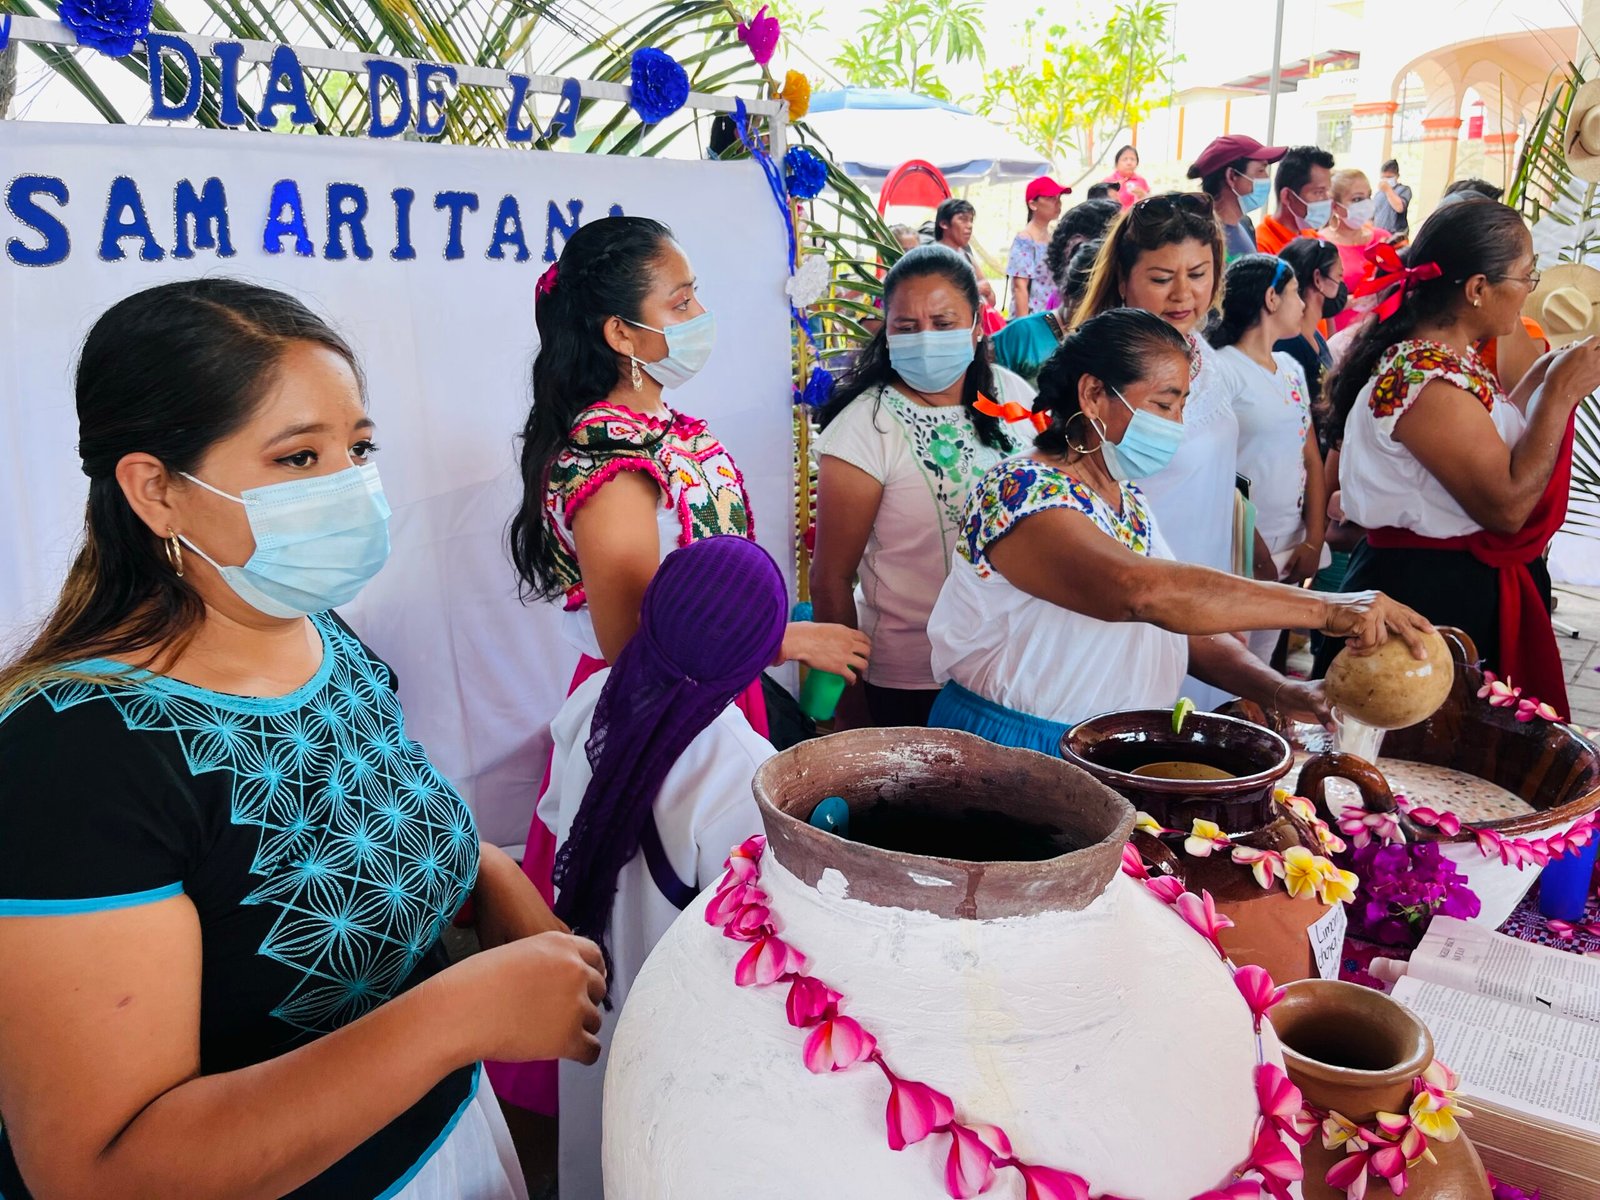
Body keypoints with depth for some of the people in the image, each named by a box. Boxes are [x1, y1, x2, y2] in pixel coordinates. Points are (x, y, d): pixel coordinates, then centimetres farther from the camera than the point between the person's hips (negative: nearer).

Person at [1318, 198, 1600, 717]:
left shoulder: (1454, 357, 7)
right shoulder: (1425, 380, -24)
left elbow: (1489, 443, 18)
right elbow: (1506, 505, -24)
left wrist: (1543, 375, 11)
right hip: (1433, 594, -10)